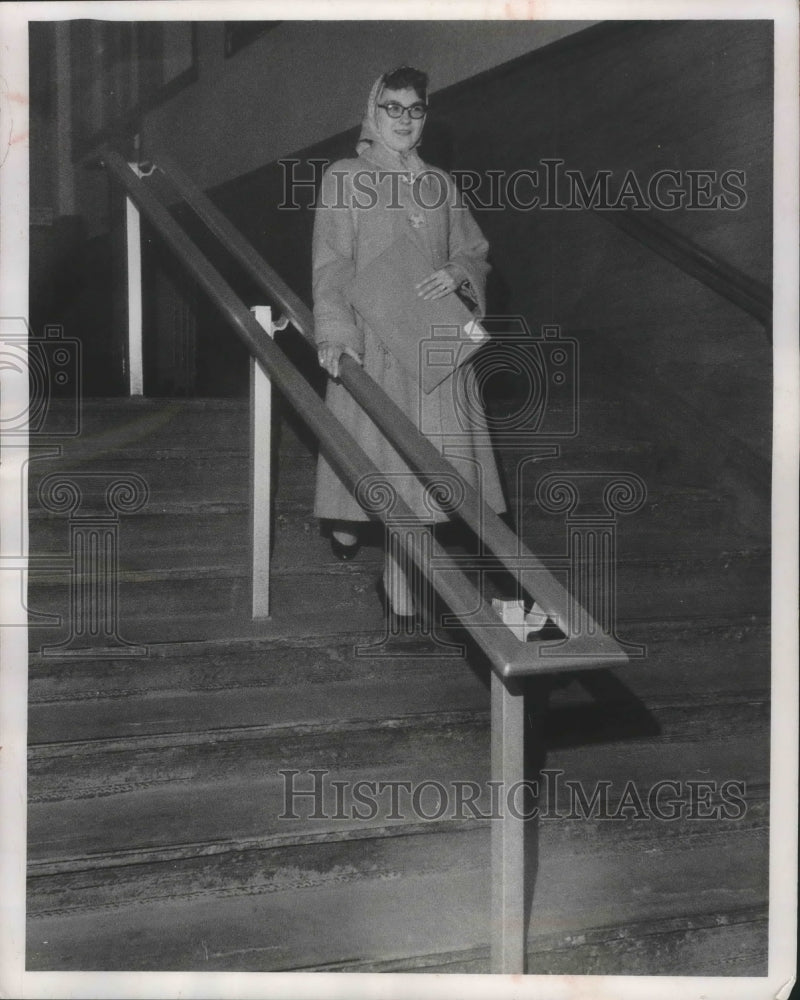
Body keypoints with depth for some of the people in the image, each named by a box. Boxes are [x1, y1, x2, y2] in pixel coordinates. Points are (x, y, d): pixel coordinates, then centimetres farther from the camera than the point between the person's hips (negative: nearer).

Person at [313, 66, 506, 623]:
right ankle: (347, 527, 35)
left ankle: (404, 588, 10)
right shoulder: (345, 179, 0)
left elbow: (475, 253, 18)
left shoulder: (439, 184, 13)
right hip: (370, 342, -3)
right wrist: (335, 331, -21)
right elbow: (332, 263, -7)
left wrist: (459, 274, -6)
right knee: (367, 444, 2)